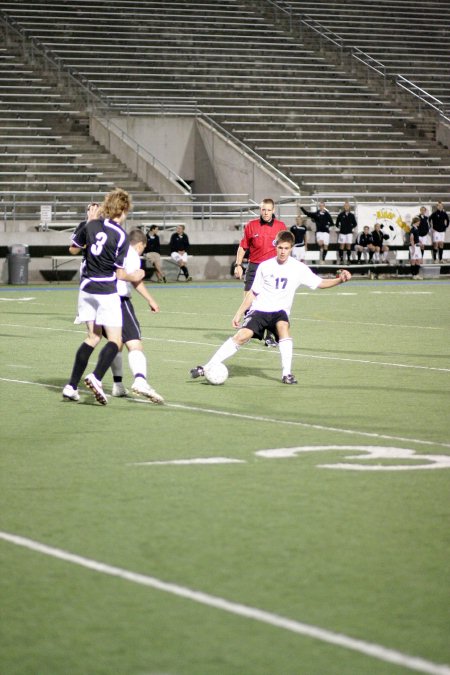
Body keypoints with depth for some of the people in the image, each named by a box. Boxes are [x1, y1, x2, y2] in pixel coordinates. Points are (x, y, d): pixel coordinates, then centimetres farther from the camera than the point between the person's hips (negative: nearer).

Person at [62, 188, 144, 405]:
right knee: (115, 340, 0)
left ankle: (71, 386, 9)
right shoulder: (121, 235, -12)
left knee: (93, 337, 15)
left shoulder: (91, 225, 1)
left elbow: (73, 247, 17)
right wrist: (134, 277, 9)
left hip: (86, 288, 6)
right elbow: (118, 272, -9)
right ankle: (96, 377, -24)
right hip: (107, 291, -6)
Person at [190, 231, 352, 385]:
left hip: (279, 311, 0)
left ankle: (287, 374, -29)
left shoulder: (298, 268, -1)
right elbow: (253, 293, 10)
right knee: (242, 336, -21)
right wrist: (239, 313, 8)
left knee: (283, 327, -34)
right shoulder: (265, 266, 1)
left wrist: (340, 280, -16)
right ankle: (206, 368, -19)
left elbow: (320, 283, 1)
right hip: (259, 310, 0)